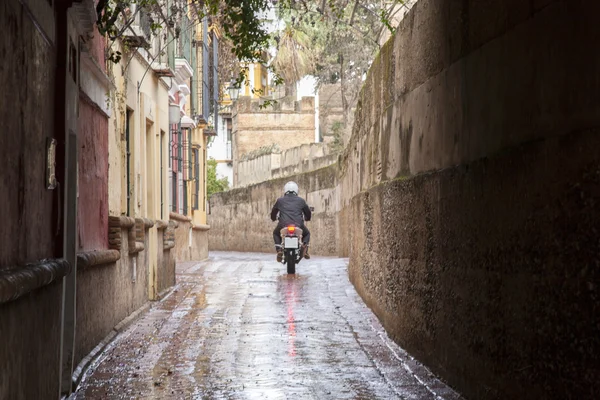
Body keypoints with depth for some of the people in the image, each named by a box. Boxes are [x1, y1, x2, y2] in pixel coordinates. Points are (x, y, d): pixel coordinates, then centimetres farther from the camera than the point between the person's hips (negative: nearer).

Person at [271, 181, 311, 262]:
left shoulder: (280, 200, 12)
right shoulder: (301, 200, 12)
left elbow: (273, 212, 25)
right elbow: (308, 212, 24)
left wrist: (273, 218, 49)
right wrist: (306, 218, 49)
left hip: (283, 225, 0)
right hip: (299, 226, 0)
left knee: (276, 234, 34)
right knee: (306, 234, 32)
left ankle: (279, 250, 10)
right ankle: (305, 247, 1)